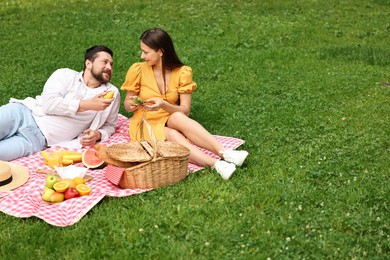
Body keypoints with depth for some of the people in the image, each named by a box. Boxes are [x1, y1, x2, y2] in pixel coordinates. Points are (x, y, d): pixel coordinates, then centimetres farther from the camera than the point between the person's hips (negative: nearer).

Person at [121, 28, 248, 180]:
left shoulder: (182, 72, -6)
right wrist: (132, 105, -20)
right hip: (145, 124, -1)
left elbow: (185, 110, -10)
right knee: (173, 136, -34)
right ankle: (217, 164, -52)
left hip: (171, 122, 1)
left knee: (178, 117, -35)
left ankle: (224, 153, -44)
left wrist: (163, 105, -28)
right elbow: (127, 105, 4)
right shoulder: (138, 70, -6)